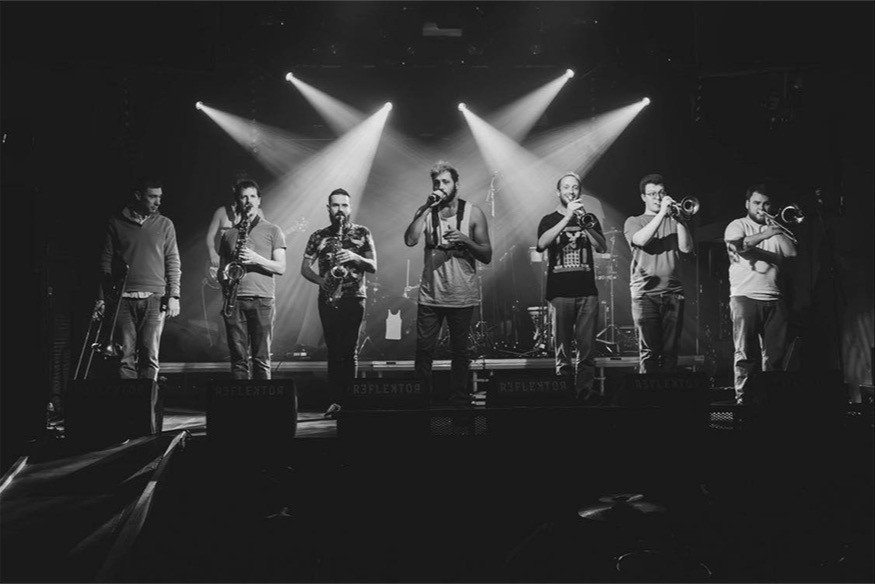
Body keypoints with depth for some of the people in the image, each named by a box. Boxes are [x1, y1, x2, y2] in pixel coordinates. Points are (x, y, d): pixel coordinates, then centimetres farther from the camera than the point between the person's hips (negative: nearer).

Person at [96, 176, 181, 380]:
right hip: (124, 298, 0)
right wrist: (101, 297, 5)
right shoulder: (116, 223, 9)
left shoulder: (164, 224, 10)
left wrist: (173, 295, -2)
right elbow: (106, 261, 10)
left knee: (150, 355, -4)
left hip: (155, 297, 0)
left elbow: (173, 262, 8)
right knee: (126, 355, -2)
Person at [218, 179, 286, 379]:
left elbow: (281, 268, 2)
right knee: (238, 358, 2)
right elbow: (222, 269, 19)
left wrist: (256, 259, -12)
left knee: (261, 358, -3)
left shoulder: (272, 231, 9)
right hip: (234, 300, 2)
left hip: (262, 300, -2)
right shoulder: (229, 234, 17)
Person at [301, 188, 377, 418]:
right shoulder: (318, 236, 10)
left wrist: (355, 257, -16)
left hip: (354, 298, -1)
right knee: (334, 351, 1)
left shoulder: (362, 233, 6)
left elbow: (373, 267, 2)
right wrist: (321, 280, -10)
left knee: (349, 351, -4)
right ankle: (335, 401, 4)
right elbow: (305, 268, 8)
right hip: (328, 299, 2)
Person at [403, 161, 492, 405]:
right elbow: (410, 240, -14)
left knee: (459, 351, 8)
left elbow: (487, 256, -1)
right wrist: (427, 208, -16)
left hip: (462, 296, -1)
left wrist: (466, 240, -18)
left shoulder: (473, 213, 0)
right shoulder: (426, 211, 5)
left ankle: (459, 401, 19)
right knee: (423, 350, 2)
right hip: (430, 295, 1)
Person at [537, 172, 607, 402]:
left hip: (587, 291, 2)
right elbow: (542, 243, -12)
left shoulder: (589, 218, 15)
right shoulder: (549, 220, 10)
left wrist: (585, 224, -16)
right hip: (560, 292, -1)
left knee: (586, 346, -3)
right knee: (562, 346, -1)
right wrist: (568, 217, -18)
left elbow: (602, 247, 0)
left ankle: (584, 387, 0)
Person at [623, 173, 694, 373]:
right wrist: (662, 213, -12)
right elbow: (641, 240, -11)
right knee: (648, 351, -7)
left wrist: (678, 218, -5)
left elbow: (686, 248, 3)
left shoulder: (674, 220, 18)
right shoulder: (634, 222, 12)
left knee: (670, 350, 1)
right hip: (645, 292, -2)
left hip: (673, 292, 2)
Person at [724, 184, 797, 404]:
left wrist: (780, 231, -3)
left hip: (775, 299, 4)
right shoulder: (738, 226, 6)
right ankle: (743, 398, -1)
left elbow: (792, 252, 5)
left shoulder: (776, 229, 19)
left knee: (775, 355, 3)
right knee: (746, 354, -5)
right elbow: (737, 245, -16)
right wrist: (766, 234, -25)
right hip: (745, 297, -4)